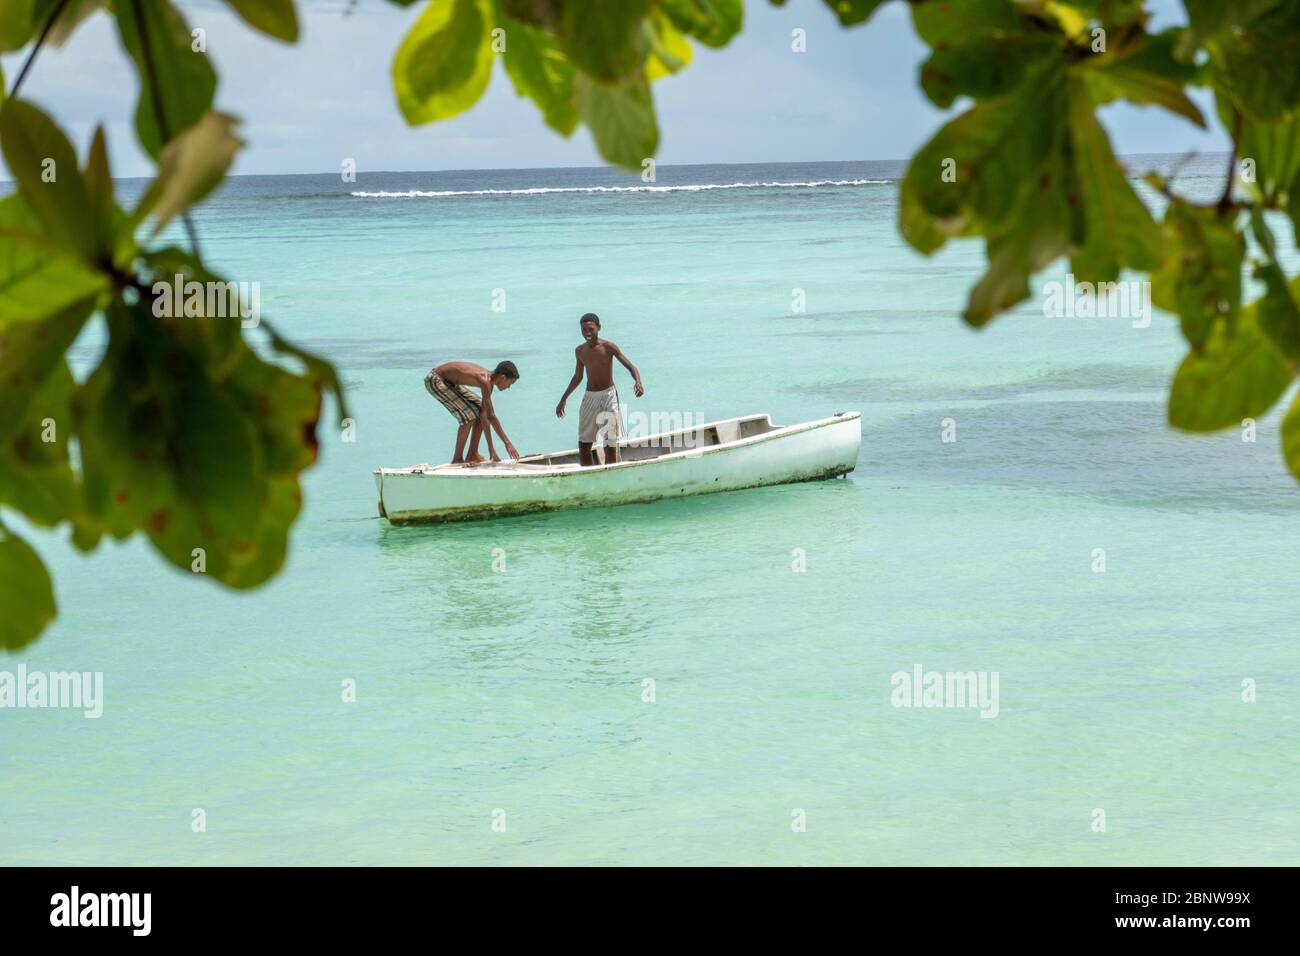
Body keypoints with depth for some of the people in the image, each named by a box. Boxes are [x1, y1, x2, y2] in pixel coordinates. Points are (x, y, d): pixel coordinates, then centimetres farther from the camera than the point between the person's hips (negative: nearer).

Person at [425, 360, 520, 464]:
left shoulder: (488, 380, 1)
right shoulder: (485, 381, -28)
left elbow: (489, 415, 9)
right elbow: (491, 416, -29)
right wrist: (507, 443, -26)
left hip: (449, 381, 10)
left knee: (480, 409, 7)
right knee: (468, 415, -17)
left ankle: (472, 454, 11)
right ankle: (457, 459, -6)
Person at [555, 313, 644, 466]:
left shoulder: (608, 347, -11)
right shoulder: (580, 351, 5)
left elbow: (631, 367, -15)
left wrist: (638, 382, -36)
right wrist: (563, 400, 23)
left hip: (608, 396, -5)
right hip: (589, 398, 5)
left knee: (610, 444, -5)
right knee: (583, 444, 3)